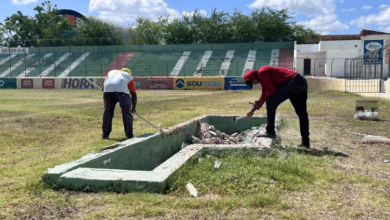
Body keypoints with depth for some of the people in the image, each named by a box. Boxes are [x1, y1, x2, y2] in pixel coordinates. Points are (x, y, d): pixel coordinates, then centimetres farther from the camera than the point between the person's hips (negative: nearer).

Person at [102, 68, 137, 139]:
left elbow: (104, 85, 23)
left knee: (107, 112, 11)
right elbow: (134, 95, 25)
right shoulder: (129, 77, 30)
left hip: (108, 90, 2)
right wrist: (133, 108, 31)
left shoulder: (111, 72, 37)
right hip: (122, 90, -2)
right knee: (126, 113, 7)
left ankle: (105, 134, 15)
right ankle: (129, 134, 10)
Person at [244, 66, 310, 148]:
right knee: (302, 114, 12)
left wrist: (261, 100, -1)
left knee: (271, 102, -5)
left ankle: (270, 131, -4)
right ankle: (305, 142, 18)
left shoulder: (262, 72, -5)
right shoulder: (262, 78, 25)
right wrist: (253, 110, 36)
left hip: (293, 82, -11)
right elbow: (264, 94, 34)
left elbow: (273, 89, -12)